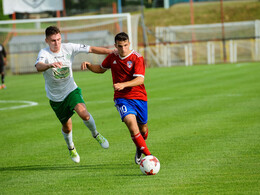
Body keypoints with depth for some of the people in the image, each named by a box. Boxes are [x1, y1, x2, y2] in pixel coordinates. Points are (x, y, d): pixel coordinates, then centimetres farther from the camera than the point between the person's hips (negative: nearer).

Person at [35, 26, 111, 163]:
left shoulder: (68, 48, -10)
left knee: (83, 113, -26)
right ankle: (71, 148, 43)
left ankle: (96, 134, 4)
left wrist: (111, 52, -9)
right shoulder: (44, 53, -19)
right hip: (55, 97, -1)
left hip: (71, 90, 1)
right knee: (67, 127, 12)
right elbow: (38, 67, -41)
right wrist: (51, 65, -63)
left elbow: (91, 49, -5)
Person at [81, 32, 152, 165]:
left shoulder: (137, 58, -10)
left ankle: (140, 148, 48)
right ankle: (148, 155, -24)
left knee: (143, 128, 13)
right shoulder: (112, 57, 4)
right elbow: (101, 69, 24)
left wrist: (123, 85, -37)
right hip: (121, 98, 1)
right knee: (131, 122, -24)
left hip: (139, 97, -1)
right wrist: (88, 65, 4)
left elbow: (140, 79, -22)